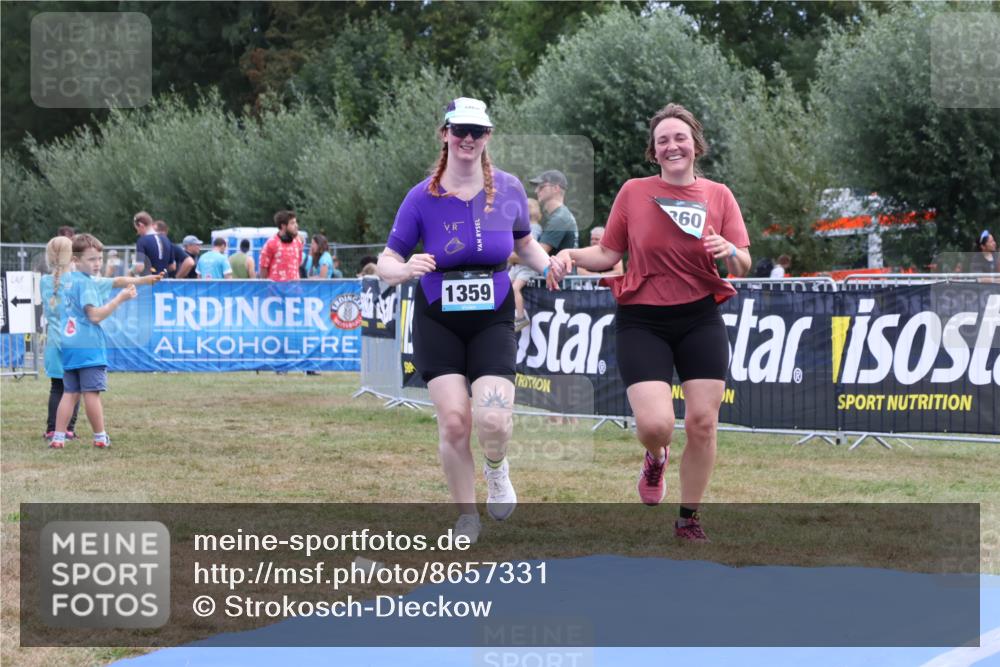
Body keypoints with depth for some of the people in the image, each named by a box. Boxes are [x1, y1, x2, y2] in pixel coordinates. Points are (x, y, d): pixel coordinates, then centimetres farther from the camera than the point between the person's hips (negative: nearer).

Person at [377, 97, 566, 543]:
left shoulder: (509, 190, -2)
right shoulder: (423, 197, -8)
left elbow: (524, 242, 15)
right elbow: (387, 261, -4)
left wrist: (547, 264, -5)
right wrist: (406, 269, -27)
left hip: (492, 321, 1)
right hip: (437, 322, 0)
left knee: (493, 419, -18)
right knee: (453, 422, -9)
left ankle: (496, 468, 18)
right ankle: (467, 517, 14)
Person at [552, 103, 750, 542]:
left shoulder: (718, 196, 2)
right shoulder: (633, 192, -1)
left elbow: (743, 267, 2)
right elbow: (607, 255, 5)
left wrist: (730, 252, -20)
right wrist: (572, 254, -13)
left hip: (700, 320, 2)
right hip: (642, 323, -2)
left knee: (702, 422, -2)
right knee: (654, 424, -17)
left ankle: (689, 519, 18)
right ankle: (656, 457, 22)